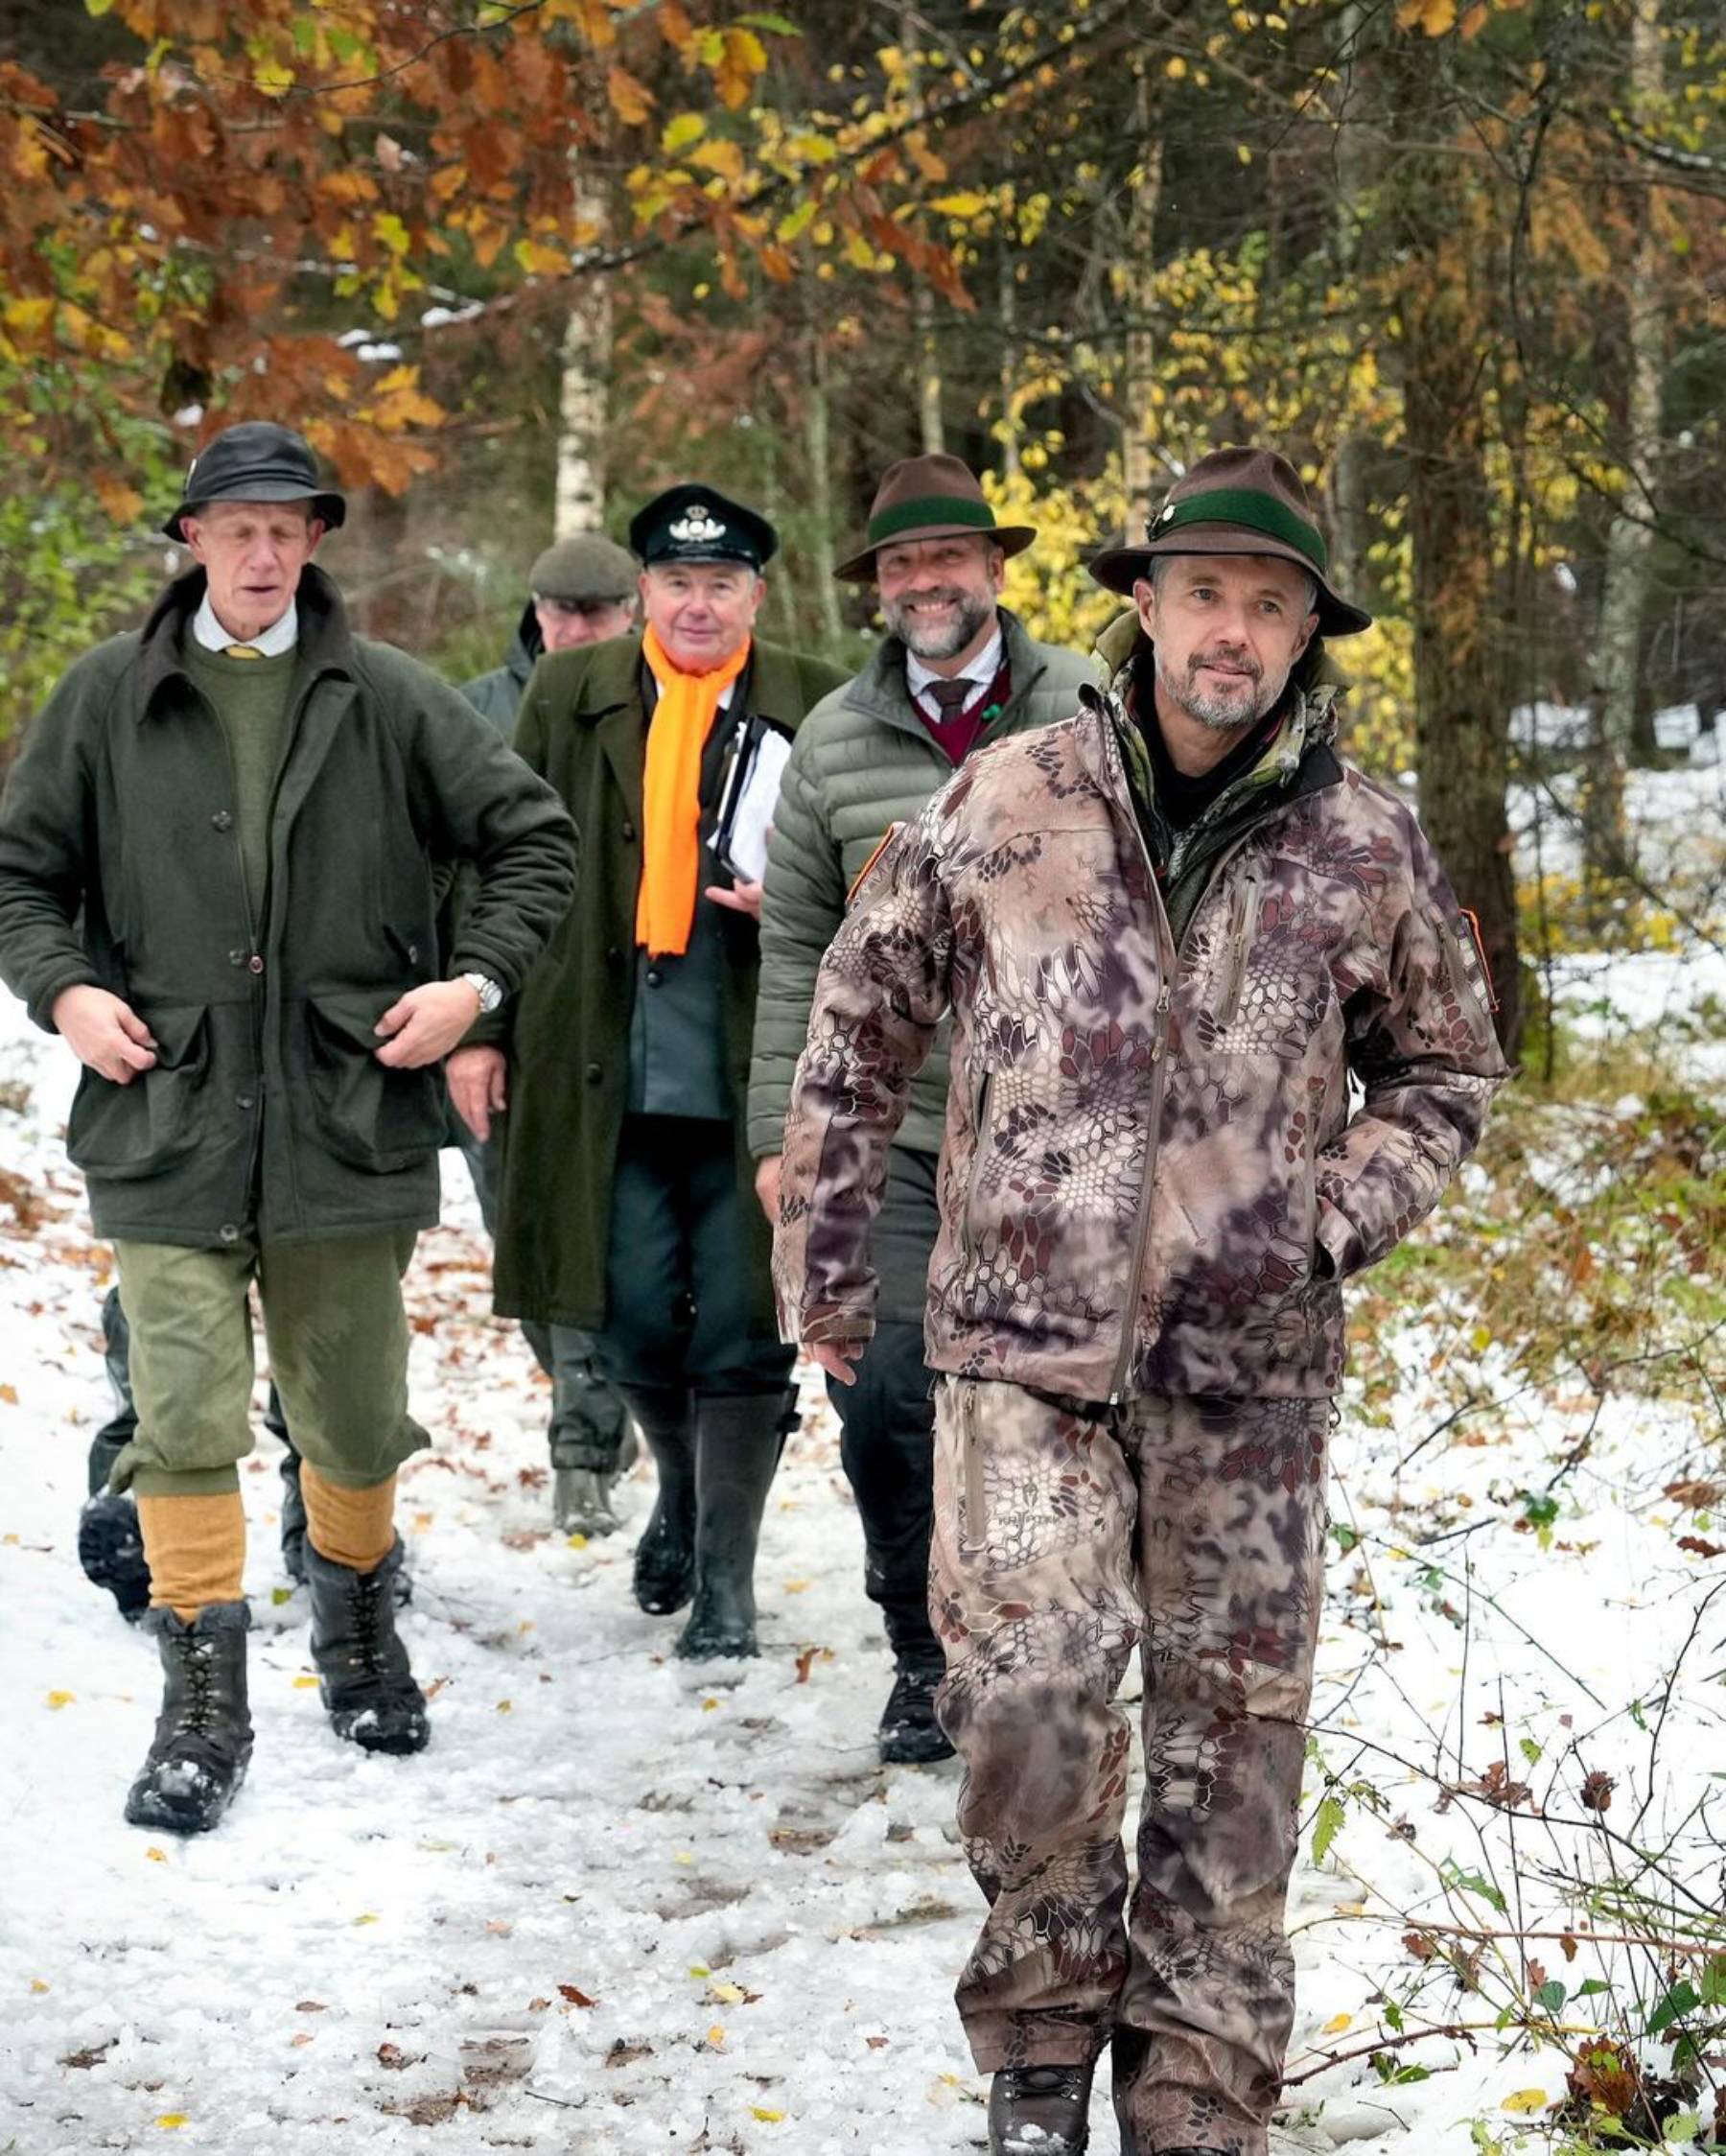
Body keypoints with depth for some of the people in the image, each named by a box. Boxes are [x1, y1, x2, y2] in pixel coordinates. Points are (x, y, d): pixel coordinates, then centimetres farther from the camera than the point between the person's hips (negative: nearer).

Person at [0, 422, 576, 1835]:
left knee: (355, 1418, 12)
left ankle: (358, 1623, 38)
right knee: (186, 1420, -8)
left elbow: (533, 835, 10)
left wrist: (476, 981, -1)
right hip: (164, 1121, -1)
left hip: (348, 1120, 1)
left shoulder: (387, 698, 3)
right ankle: (205, 1706, 0)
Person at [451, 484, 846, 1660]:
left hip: (754, 1077, -2)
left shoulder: (816, 708, 2)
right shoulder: (569, 697, 7)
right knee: (633, 1320, 9)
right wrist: (480, 1026, 5)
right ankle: (682, 1493, 38)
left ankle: (727, 1578, 13)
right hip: (610, 1072, 2)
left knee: (742, 1330, 0)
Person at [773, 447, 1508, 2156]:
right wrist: (824, 1250, 12)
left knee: (1229, 1732, 6)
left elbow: (1443, 1067, 15)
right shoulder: (1002, 806, 0)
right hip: (1024, 1337, -1)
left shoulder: (1363, 846, 1)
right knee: (1027, 1695, -15)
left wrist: (1340, 1216, -2)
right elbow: (859, 1019, 11)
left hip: (1249, 1366, 1)